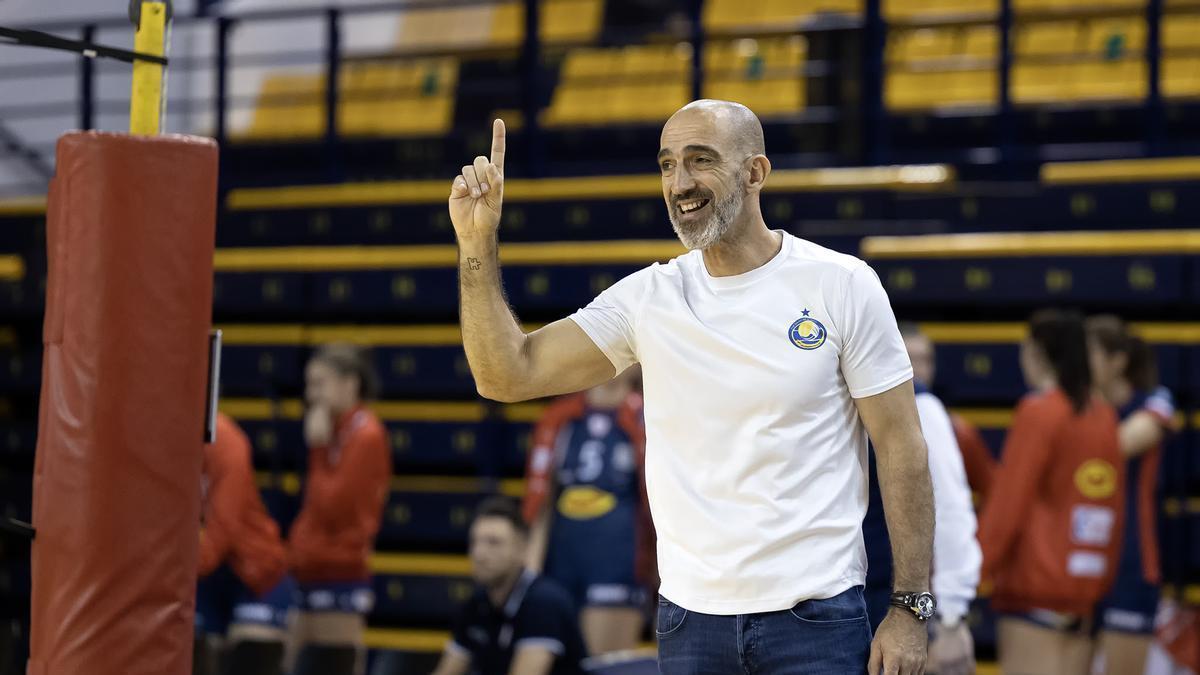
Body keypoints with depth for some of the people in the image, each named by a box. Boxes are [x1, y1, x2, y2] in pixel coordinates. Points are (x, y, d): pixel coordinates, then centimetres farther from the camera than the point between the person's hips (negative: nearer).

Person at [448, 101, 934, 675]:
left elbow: (901, 448, -3)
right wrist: (478, 244, -9)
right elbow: (507, 376, 0)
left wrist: (910, 609, -7)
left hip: (817, 618, -3)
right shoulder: (647, 298, 4)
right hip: (689, 615, 3)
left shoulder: (843, 285, -4)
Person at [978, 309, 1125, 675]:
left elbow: (1009, 501, -11)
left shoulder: (1037, 412, -9)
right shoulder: (1103, 415, 10)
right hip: (1086, 588, 7)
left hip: (1033, 587, -7)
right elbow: (1115, 506, 15)